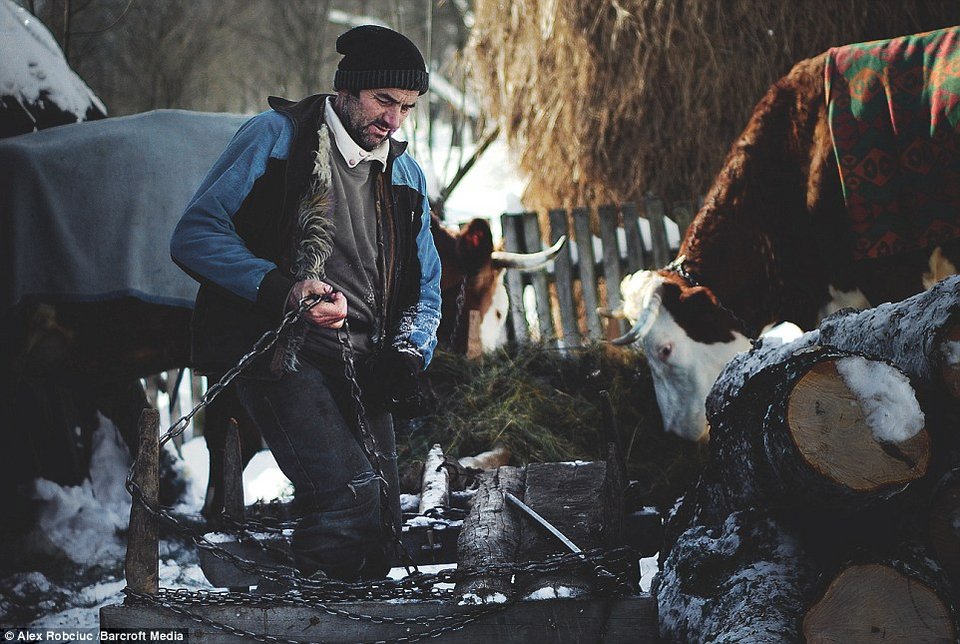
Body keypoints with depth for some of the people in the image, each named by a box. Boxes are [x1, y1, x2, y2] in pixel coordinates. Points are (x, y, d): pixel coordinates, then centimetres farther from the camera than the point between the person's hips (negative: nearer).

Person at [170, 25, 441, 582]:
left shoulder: (407, 175, 18)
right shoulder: (276, 136, 0)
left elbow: (425, 286, 24)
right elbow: (195, 235, -5)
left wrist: (408, 353, 2)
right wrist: (281, 288, -20)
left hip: (364, 369, 6)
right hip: (280, 349, -6)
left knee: (381, 530, 1)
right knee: (352, 495, -25)